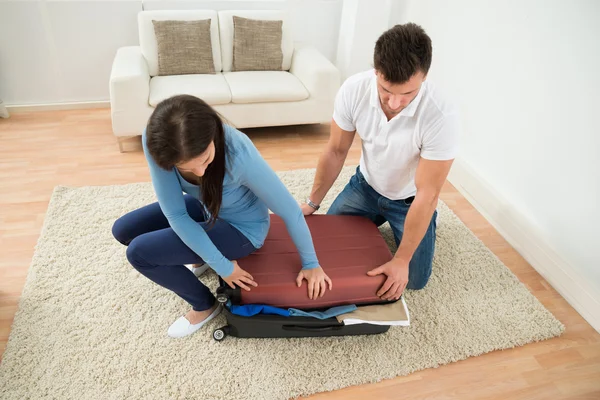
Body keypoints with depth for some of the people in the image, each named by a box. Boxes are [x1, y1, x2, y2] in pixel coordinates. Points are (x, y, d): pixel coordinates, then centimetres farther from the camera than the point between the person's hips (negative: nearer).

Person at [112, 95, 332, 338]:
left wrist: (310, 263, -14)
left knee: (139, 252, -15)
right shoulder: (155, 141, -28)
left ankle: (205, 305, 9)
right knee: (123, 230, 6)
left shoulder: (238, 155, -40)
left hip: (242, 228, -5)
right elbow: (175, 214, -20)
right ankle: (200, 253, 23)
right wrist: (221, 265, -18)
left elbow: (290, 211, -27)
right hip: (206, 208, 5)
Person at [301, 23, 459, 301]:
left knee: (414, 279, -1)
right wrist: (312, 202, -7)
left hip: (409, 199, -2)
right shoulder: (353, 90, -27)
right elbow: (336, 151, -12)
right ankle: (380, 217, 29)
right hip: (366, 185, 3)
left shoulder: (441, 118, -37)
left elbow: (426, 194, -29)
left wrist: (401, 260, -26)